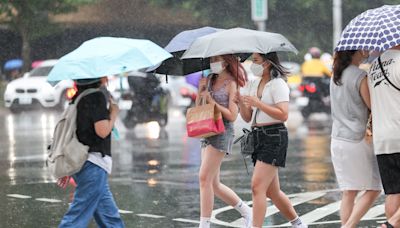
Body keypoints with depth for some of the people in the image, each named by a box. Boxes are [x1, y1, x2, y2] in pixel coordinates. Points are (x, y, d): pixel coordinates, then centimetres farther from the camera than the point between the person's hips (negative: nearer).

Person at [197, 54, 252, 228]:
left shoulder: (231, 84, -6)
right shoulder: (209, 80, 13)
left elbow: (232, 115, -12)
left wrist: (212, 101, -12)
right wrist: (200, 91, 0)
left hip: (223, 132, -8)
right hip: (208, 131, 8)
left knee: (204, 178, -14)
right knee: (214, 184, 9)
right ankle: (246, 212, 24)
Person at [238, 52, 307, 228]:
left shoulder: (278, 84, -8)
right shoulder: (253, 85, 14)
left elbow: (283, 115, -19)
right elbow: (247, 117, 13)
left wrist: (258, 103, -22)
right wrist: (240, 101, -5)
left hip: (274, 137, -8)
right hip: (258, 137, 8)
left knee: (257, 186, -17)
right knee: (272, 191, 13)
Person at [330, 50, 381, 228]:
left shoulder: (336, 76, 10)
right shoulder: (361, 77, -13)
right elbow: (374, 107, -11)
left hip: (338, 139, 7)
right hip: (358, 139, -7)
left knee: (348, 193, 9)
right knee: (373, 189, 3)